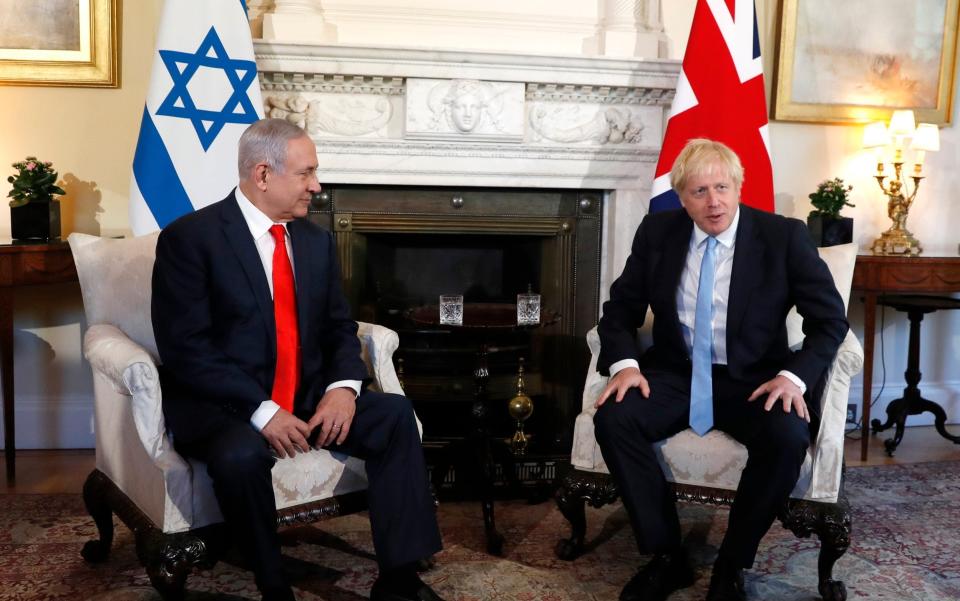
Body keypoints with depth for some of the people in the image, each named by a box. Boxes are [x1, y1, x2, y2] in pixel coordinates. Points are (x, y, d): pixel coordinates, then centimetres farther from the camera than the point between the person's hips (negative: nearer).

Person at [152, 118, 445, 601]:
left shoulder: (316, 240, 10)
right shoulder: (189, 238, -10)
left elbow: (339, 327, 10)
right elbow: (185, 349, -16)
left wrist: (343, 387, -12)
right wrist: (261, 411, -24)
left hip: (307, 397, 6)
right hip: (221, 405, -5)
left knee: (395, 415, -16)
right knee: (241, 454, -37)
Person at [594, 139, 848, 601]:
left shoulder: (784, 237, -6)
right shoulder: (657, 232, 1)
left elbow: (831, 318, -3)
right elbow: (620, 308, 6)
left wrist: (795, 376, -20)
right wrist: (624, 363, -14)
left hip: (752, 380, -2)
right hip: (675, 373, 2)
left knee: (788, 438, -32)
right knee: (613, 419, -25)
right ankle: (667, 557, -9)